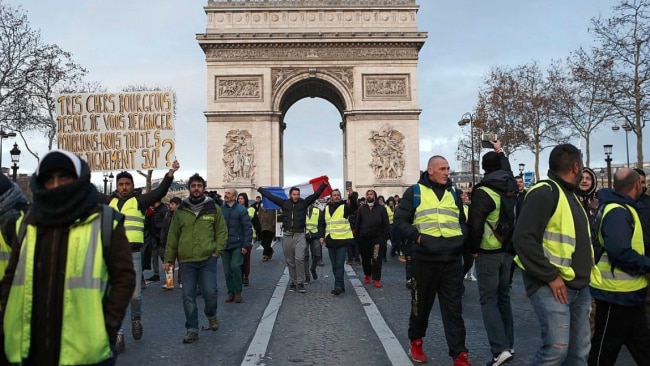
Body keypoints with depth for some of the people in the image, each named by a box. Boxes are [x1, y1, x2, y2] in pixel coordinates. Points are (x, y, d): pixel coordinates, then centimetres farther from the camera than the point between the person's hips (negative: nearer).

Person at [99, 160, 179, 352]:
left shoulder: (139, 200, 1)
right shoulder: (110, 201, 11)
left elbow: (160, 191, -12)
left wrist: (170, 173, -26)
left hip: (133, 254, -2)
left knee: (135, 294, 4)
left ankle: (136, 318, 35)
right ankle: (118, 334, 10)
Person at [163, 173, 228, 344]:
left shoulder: (214, 208, 3)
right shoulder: (180, 210, 5)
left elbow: (222, 232, 6)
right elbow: (173, 236, 8)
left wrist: (217, 251, -5)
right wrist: (169, 259, 7)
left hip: (208, 259, -1)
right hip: (186, 261, 2)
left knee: (210, 292, -5)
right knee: (188, 296, 5)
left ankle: (211, 314, 27)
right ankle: (192, 330, 18)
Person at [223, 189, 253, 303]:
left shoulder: (241, 209, -4)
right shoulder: (220, 209, 4)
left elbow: (248, 228, -5)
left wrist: (246, 245, -11)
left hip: (238, 245, -3)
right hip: (224, 245, 3)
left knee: (235, 267, -12)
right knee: (227, 270, 7)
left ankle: (237, 291, 6)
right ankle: (230, 292, 20)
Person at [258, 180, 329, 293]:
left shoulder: (303, 203, 2)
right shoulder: (284, 203, 6)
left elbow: (315, 195, -5)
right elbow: (270, 196, 12)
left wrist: (324, 185, -15)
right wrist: (260, 189, 16)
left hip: (299, 235, -2)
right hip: (287, 236, 2)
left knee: (299, 259, -13)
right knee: (290, 261, 9)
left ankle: (300, 283, -4)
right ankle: (292, 282, 20)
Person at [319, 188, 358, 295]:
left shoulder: (344, 207, 0)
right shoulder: (327, 208, 12)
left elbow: (353, 207, -21)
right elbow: (321, 223, 14)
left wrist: (352, 196, -38)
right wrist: (322, 236, 4)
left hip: (342, 240, -5)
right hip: (330, 241, 5)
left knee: (339, 264, -10)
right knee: (334, 265, 10)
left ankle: (338, 286, -10)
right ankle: (340, 286, 19)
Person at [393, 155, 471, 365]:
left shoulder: (453, 193, 15)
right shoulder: (414, 192, 1)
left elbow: (462, 221, 24)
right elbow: (399, 220, -2)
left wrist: (463, 238, 5)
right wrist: (417, 236, -16)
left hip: (452, 260, 3)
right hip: (425, 259, -3)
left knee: (453, 309, 3)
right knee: (421, 304, 12)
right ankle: (415, 342, 34)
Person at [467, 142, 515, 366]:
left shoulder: (483, 192, -16)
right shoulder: (510, 188, 5)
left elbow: (474, 224, -21)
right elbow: (506, 170, 29)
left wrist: (474, 249, -8)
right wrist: (500, 151, 42)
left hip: (488, 252, -7)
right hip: (508, 250, 7)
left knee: (488, 300, -3)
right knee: (503, 297, 16)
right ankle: (507, 344, 22)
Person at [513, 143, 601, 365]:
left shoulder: (571, 195, 19)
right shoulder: (544, 193, -12)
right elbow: (523, 238, -22)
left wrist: (585, 275, 13)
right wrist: (550, 276, -21)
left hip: (579, 286, 9)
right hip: (552, 285, -9)